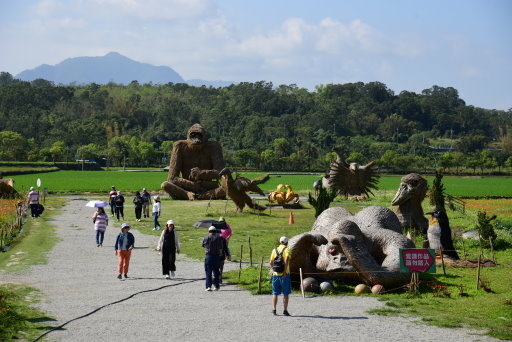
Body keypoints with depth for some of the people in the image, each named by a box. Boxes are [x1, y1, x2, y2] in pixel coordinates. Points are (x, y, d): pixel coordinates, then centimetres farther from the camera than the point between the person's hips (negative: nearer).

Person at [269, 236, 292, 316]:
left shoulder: (275, 250, 11)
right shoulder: (287, 249, -2)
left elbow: (271, 262, 11)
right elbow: (287, 259, -18)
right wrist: (285, 271, -19)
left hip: (276, 274, 3)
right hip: (285, 275, -3)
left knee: (275, 293, 10)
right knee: (286, 293, 5)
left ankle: (274, 309, -1)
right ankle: (285, 310, 3)